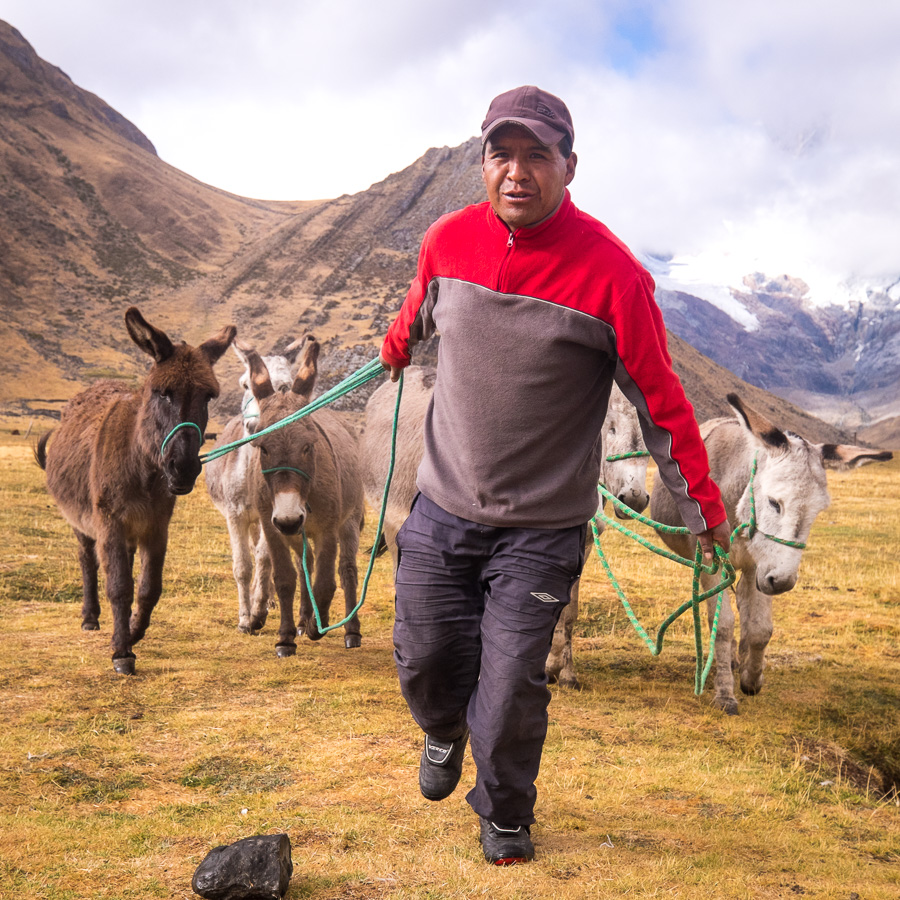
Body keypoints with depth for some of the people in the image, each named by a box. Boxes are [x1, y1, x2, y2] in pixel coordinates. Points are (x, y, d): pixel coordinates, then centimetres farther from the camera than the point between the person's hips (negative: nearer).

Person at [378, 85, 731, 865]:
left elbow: (662, 399, -9)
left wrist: (704, 507, -5)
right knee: (424, 661, 13)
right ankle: (445, 734, 50)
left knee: (509, 692, 0)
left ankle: (506, 816, 31)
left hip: (541, 530, -3)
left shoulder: (610, 272, -16)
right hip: (441, 511, 4)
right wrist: (396, 348, 40)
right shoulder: (448, 240, -4)